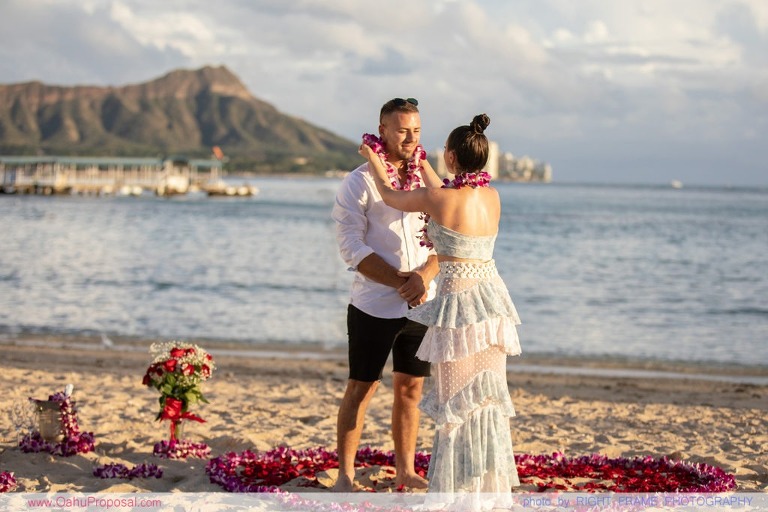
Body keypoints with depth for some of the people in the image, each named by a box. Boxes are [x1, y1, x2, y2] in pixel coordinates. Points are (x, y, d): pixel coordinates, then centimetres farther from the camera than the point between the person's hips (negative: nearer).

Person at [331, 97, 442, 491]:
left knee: (411, 388, 11)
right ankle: (345, 476, 11)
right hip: (374, 306, -4)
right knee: (360, 389, 2)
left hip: (421, 304, 4)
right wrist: (400, 280, -18)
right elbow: (352, 247, -11)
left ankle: (405, 470, 24)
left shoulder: (426, 180, 8)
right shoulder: (359, 183, -5)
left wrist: (424, 276, -15)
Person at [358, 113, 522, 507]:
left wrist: (372, 158, 21)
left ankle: (461, 489, 10)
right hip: (491, 298, 6)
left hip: (458, 300, -6)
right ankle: (490, 486, 22)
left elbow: (389, 196, 4)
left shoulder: (435, 198, -15)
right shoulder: (492, 197, 3)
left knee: (458, 398, 3)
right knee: (487, 394, 14)